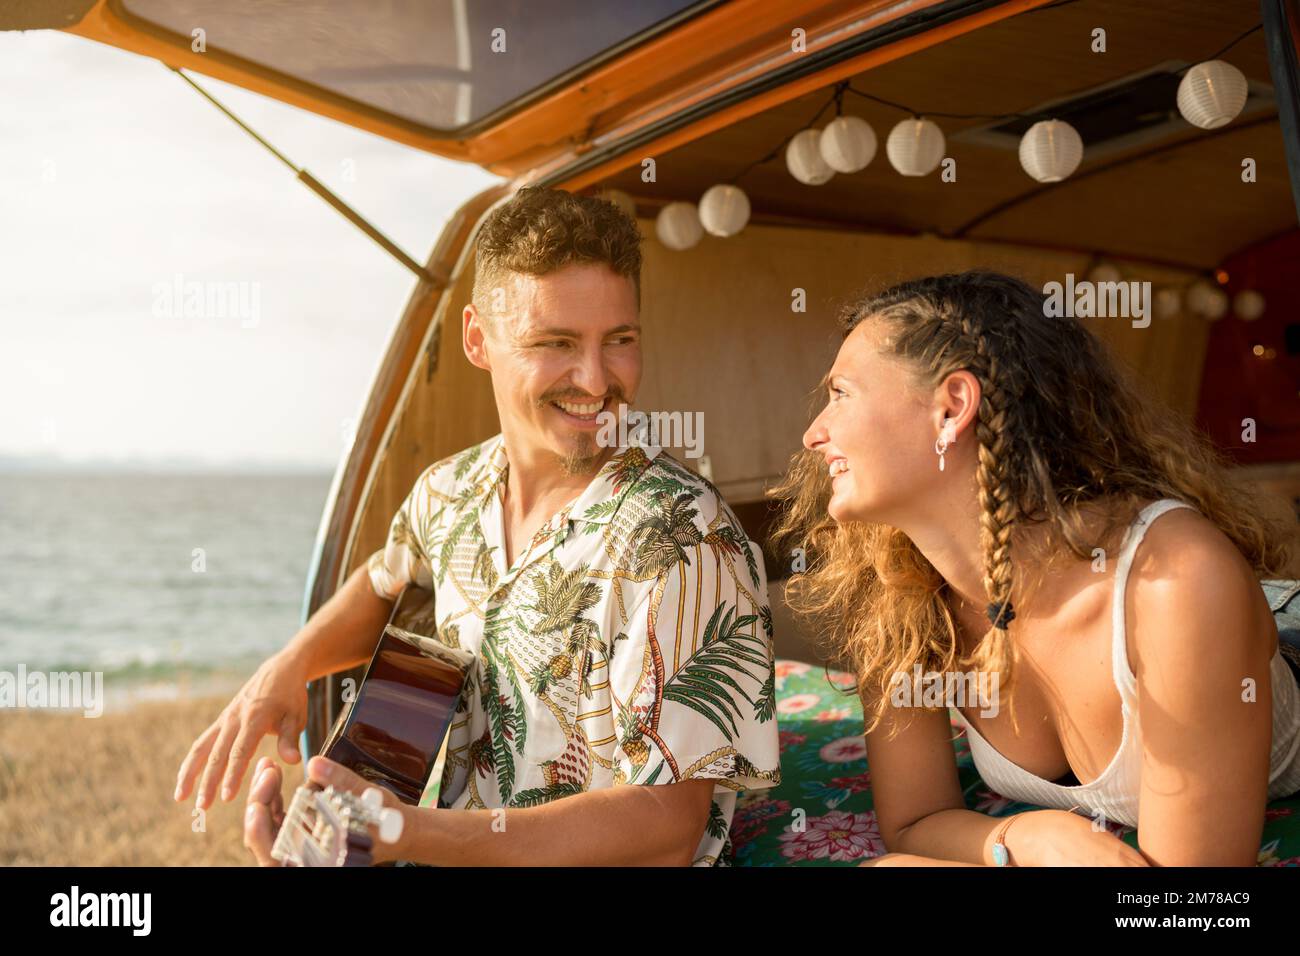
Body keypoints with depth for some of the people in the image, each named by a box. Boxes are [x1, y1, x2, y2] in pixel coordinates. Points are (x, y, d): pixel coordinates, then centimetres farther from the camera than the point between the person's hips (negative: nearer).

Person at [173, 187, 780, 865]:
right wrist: (286, 669, 4)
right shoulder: (449, 491, 0)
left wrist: (403, 833, -34)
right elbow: (386, 586, 24)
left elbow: (664, 826, -24)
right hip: (436, 854, 5)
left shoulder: (684, 542, -21)